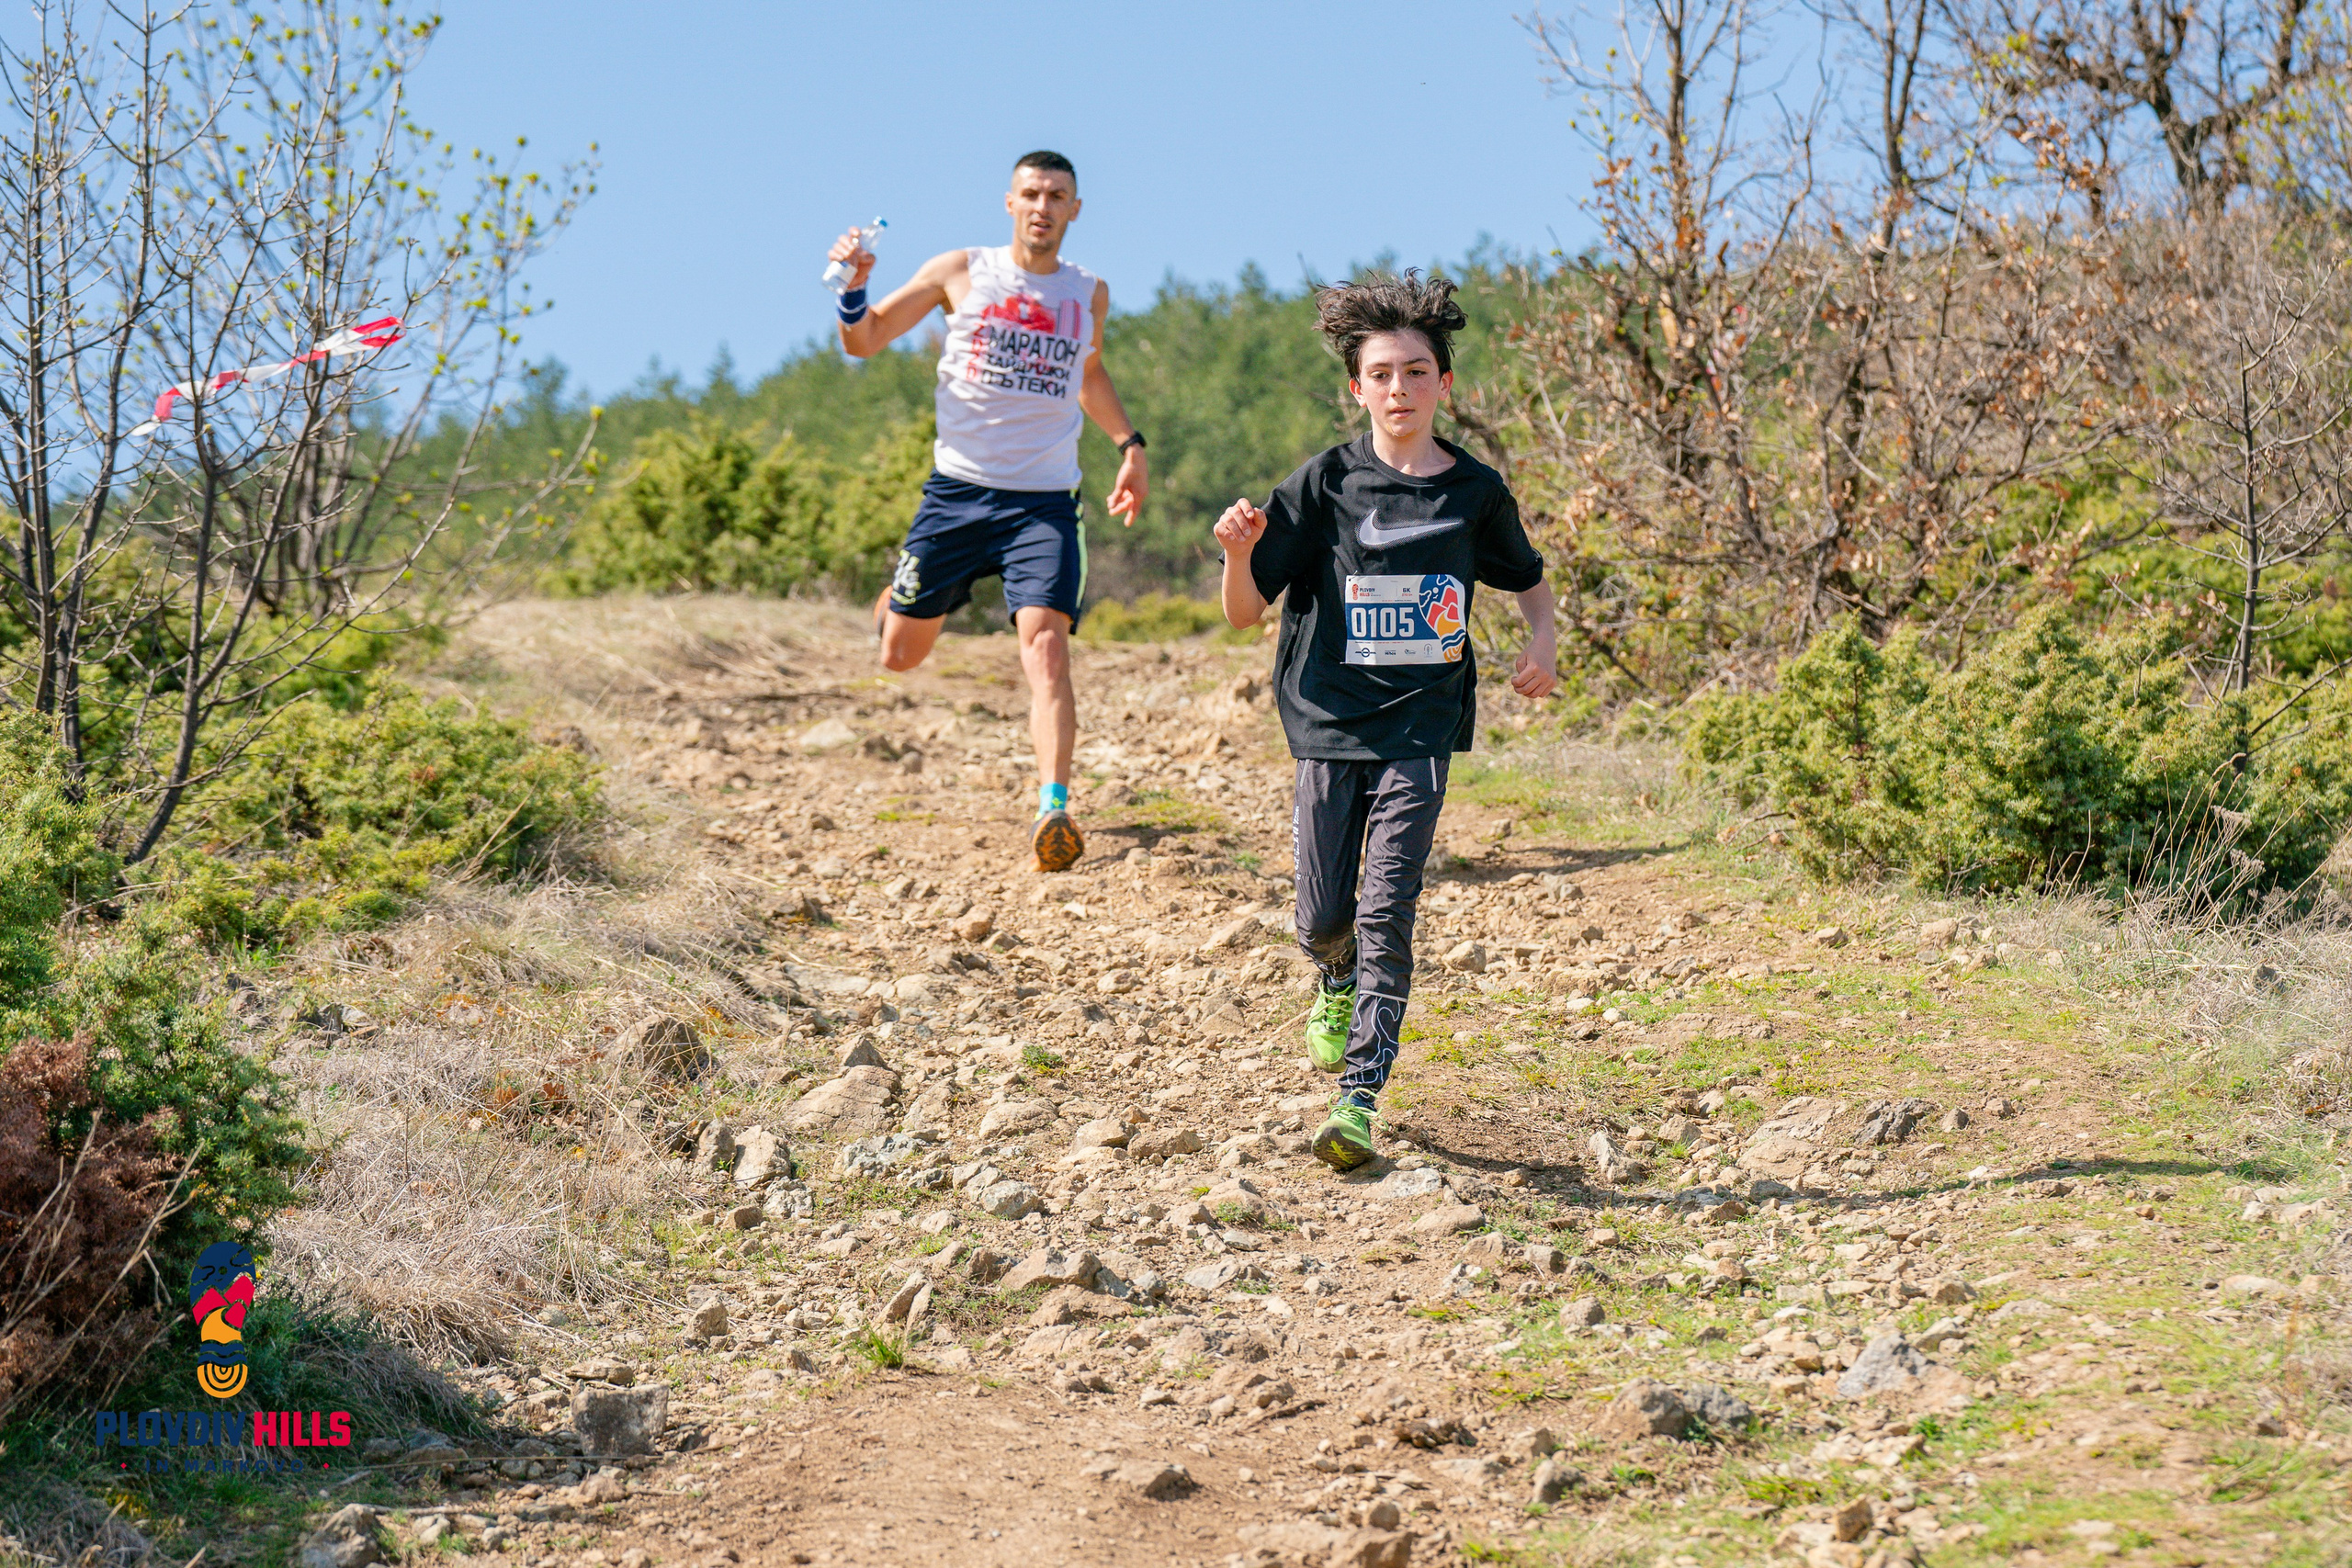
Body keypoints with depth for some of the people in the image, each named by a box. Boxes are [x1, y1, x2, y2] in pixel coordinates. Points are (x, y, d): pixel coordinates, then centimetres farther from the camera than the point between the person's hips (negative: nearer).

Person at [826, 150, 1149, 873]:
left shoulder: (1090, 293, 9)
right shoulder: (960, 272, 1)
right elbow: (865, 341, 6)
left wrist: (1129, 444, 18)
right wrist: (854, 286, -14)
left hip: (1045, 501, 0)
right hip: (958, 488, 0)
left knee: (1046, 646, -21)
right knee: (900, 654, 10)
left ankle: (1054, 809, -29)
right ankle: (907, 594, 48)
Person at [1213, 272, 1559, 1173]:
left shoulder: (1475, 491, 3)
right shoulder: (1325, 484, -2)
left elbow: (1527, 582, 21)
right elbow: (1245, 609, -2)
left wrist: (1543, 641, 1)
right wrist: (1238, 551, -23)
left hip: (1421, 725, 0)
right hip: (1330, 723, 0)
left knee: (1387, 909, -12)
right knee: (1324, 918, 5)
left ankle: (1360, 1098, -9)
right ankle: (1338, 985, 42)